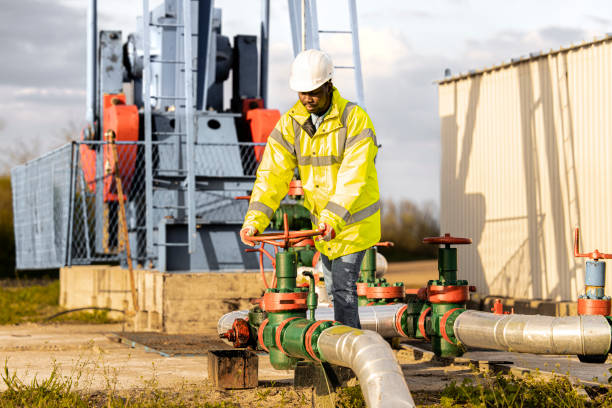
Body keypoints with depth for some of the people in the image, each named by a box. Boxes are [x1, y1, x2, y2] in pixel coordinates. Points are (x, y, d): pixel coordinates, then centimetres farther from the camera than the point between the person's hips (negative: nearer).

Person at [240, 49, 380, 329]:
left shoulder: (355, 119, -20)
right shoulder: (290, 123, -6)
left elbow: (352, 179, -28)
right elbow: (273, 174, -12)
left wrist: (333, 219, -39)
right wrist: (254, 219, -25)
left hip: (354, 219, -6)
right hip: (323, 222, 6)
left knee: (343, 288, -11)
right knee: (333, 289, 18)